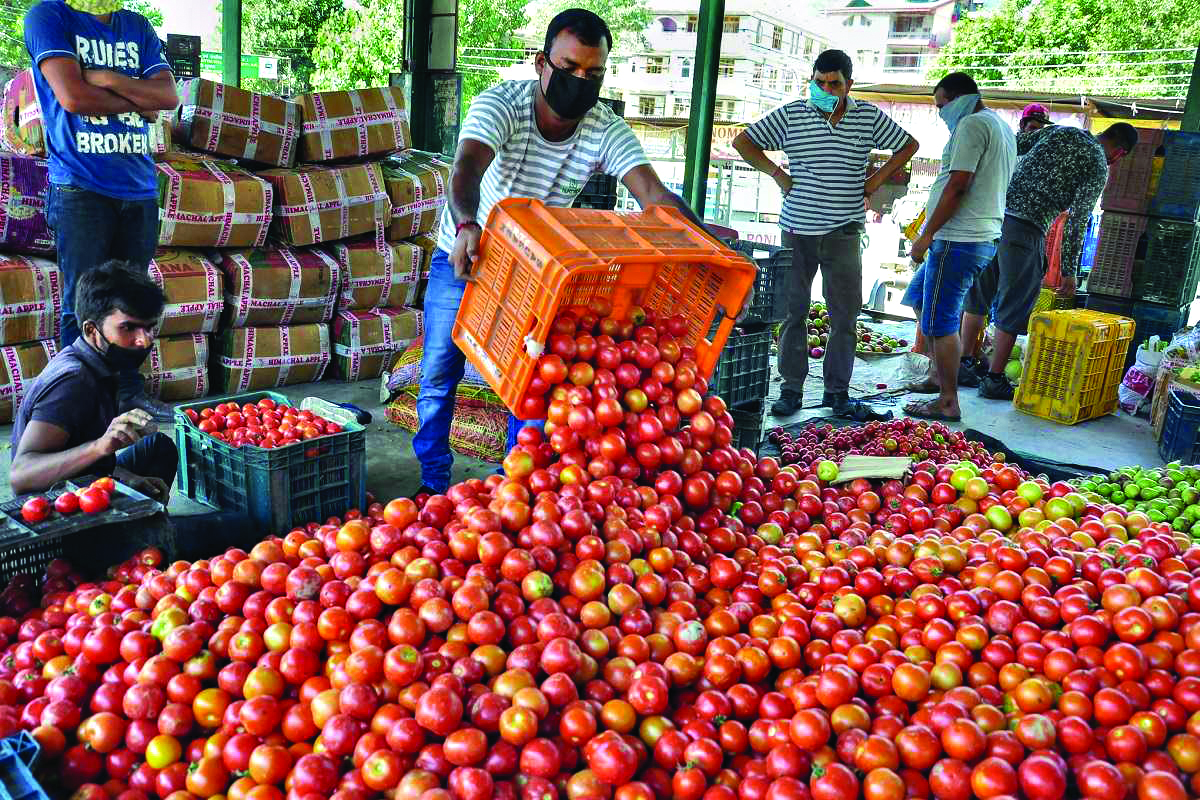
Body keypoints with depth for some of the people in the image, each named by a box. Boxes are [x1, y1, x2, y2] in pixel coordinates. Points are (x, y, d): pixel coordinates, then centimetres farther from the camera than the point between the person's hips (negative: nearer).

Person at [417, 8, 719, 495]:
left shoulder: (607, 132, -19)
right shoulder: (501, 103, -26)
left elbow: (655, 196, -32)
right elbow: (466, 167, -43)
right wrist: (466, 226, -65)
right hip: (463, 255, -1)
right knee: (439, 376, 5)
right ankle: (433, 483, 24)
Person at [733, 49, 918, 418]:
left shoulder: (869, 117, 5)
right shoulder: (791, 115, 1)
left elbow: (908, 145, 18)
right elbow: (743, 142, 6)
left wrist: (877, 179, 8)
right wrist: (777, 173, -1)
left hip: (844, 231, 1)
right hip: (798, 229, -1)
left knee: (845, 314, 2)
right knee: (794, 310, 3)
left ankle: (837, 388, 13)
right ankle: (792, 388, 10)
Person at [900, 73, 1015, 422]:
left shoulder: (972, 124, -12)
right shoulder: (1001, 126, 20)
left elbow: (957, 186, -20)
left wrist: (927, 235, -16)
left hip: (958, 240, -11)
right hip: (983, 237, 11)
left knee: (940, 321, -5)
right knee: (919, 297, 23)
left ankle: (947, 403, 1)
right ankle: (940, 374, 27)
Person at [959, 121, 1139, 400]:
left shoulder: (1059, 131, 15)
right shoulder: (1098, 167, -1)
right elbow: (1077, 220, -6)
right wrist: (1069, 270, -3)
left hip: (997, 212, 6)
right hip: (1026, 230, -6)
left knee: (977, 296, 15)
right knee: (1013, 309, 4)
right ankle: (994, 379, 8)